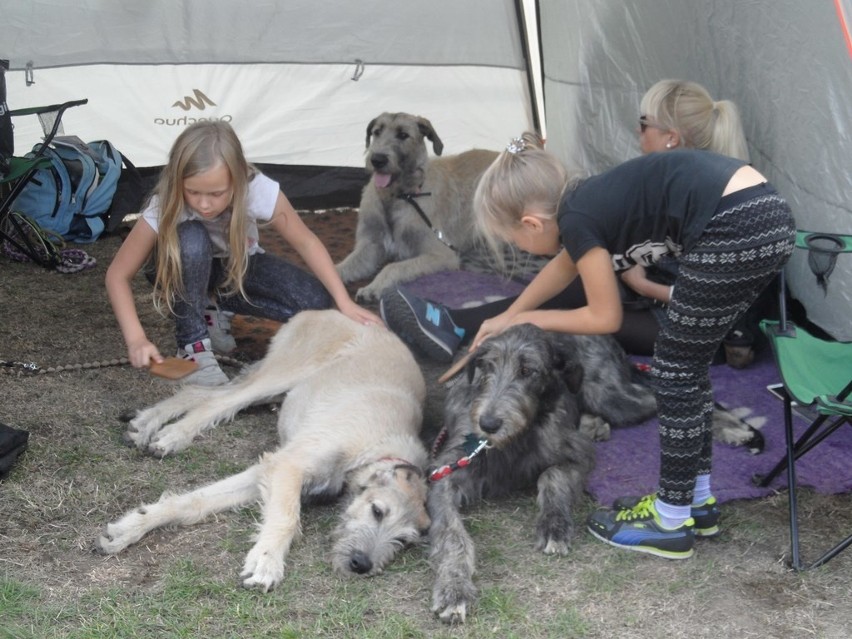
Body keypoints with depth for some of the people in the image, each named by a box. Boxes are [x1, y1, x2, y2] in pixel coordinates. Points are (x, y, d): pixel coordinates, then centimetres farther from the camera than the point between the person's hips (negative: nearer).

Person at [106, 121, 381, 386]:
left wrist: (345, 303, -27)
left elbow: (306, 242, -20)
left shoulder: (258, 191, -33)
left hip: (239, 265, 2)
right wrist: (137, 340, -40)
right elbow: (118, 274, -27)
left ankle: (214, 307, -2)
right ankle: (192, 345, -22)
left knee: (314, 301, -22)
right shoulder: (165, 206, -34)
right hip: (187, 268, -2)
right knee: (191, 239, -38)